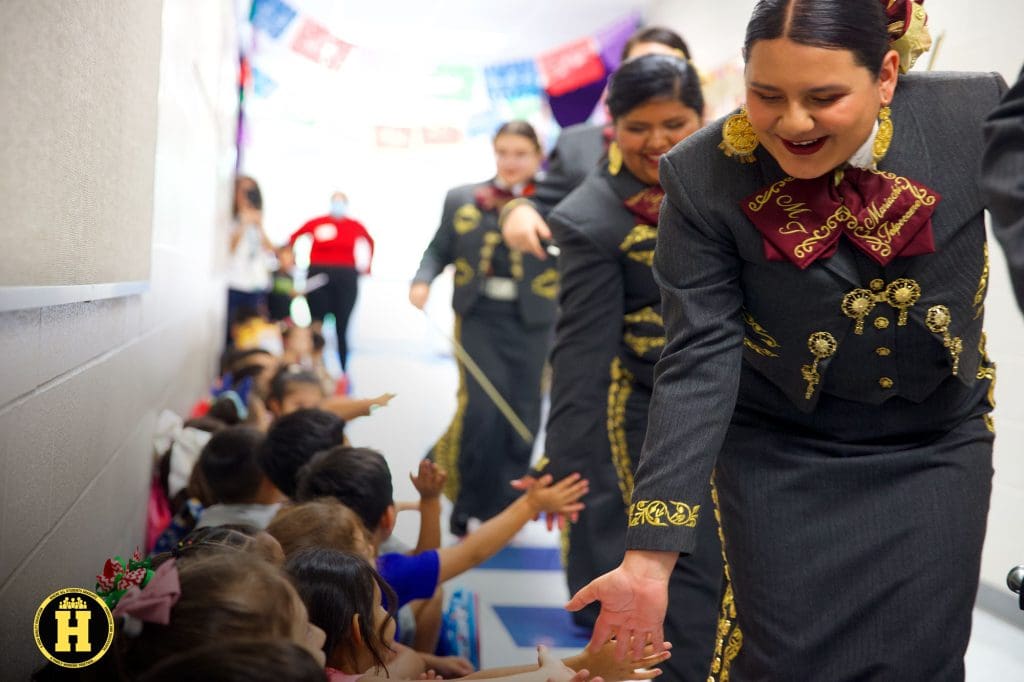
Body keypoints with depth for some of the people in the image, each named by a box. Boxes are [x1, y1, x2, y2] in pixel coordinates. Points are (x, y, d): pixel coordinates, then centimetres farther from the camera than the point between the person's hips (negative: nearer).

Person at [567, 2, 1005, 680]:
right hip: (782, 454, -1)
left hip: (938, 445, 2)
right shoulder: (705, 178, -22)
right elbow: (698, 363, -23)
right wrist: (650, 557, -27)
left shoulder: (977, 114, -18)